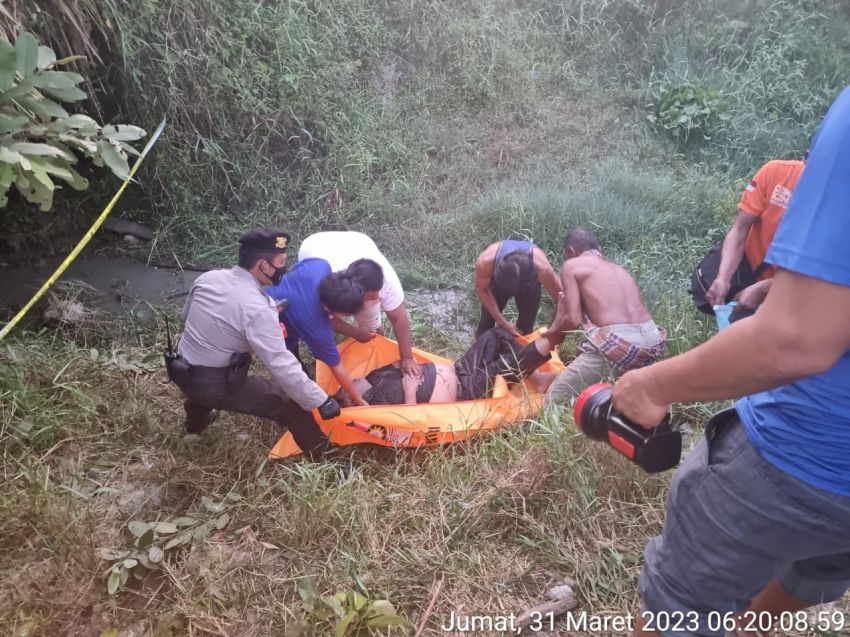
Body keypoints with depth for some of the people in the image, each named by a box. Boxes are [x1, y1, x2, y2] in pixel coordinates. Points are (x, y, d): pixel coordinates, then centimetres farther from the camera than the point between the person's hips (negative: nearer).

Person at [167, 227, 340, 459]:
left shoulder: (208, 277, -3)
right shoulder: (258, 309, -26)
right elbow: (282, 366, -28)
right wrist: (321, 401, -22)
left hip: (181, 372, 8)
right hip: (215, 386, -8)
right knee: (291, 402, -1)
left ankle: (196, 419, 67)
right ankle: (319, 454, 10)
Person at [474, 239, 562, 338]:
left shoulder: (541, 267, -45)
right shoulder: (485, 261, -43)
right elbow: (482, 290, -21)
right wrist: (502, 322, -22)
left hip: (529, 283, 0)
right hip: (497, 281, 0)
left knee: (525, 326, 2)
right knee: (486, 322, 5)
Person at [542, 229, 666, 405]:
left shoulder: (572, 265, 8)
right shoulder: (618, 268, 27)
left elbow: (573, 320, 0)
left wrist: (554, 330, 20)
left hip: (617, 344, -7)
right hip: (652, 342, 7)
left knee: (552, 402, 7)